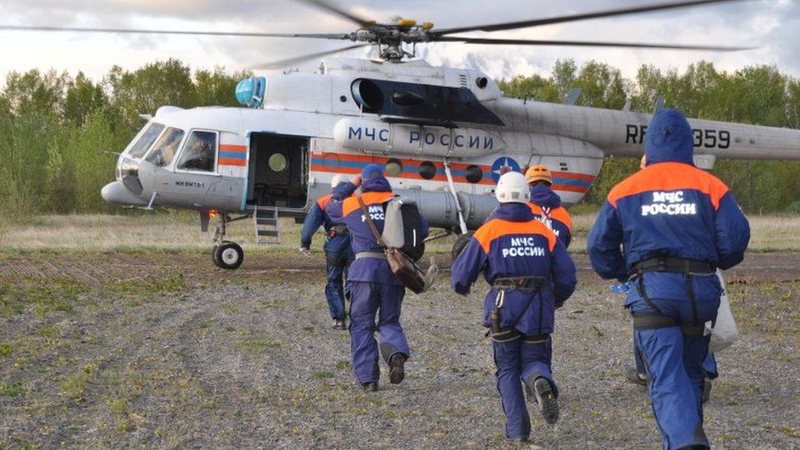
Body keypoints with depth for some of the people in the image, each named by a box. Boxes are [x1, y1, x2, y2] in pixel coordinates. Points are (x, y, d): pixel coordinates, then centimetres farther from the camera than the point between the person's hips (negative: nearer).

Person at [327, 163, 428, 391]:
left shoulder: (352, 203, 8)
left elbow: (331, 209, 28)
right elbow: (423, 228, 1)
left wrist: (350, 187, 33)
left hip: (364, 269, -1)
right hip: (393, 270, 1)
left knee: (362, 324, 9)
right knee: (390, 321, 15)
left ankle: (367, 377, 2)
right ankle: (397, 352, -17)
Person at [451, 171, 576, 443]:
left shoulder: (488, 232, -1)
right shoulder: (545, 232, 6)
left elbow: (462, 273, 0)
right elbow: (566, 274, 5)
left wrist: (462, 287, 24)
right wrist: (556, 299, 25)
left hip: (503, 310, -1)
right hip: (538, 312, 1)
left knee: (508, 370, 11)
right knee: (534, 360, 13)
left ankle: (517, 428, 3)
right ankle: (540, 381, -23)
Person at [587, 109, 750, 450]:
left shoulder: (624, 191, 8)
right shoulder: (711, 186, 5)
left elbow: (599, 246, 6)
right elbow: (735, 239, -2)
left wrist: (623, 274, 24)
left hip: (650, 290, -1)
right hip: (700, 288, 1)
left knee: (667, 377, -9)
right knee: (690, 371, 18)